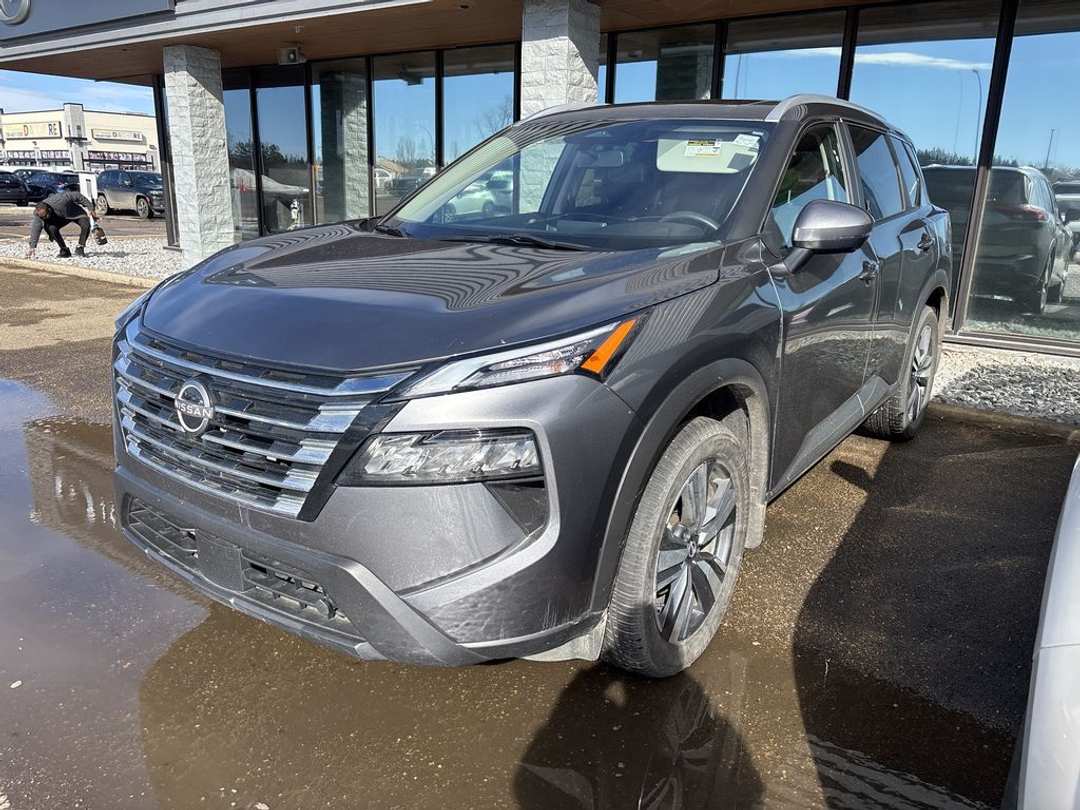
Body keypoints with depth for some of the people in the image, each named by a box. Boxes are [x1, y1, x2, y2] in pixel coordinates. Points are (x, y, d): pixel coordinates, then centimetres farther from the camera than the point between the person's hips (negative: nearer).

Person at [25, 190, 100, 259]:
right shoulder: (38, 214, -25)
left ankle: (80, 248, -14)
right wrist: (32, 247, -26)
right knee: (50, 228, -27)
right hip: (59, 218, 3)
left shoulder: (59, 200, -38)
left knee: (86, 224, -33)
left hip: (75, 213, -3)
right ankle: (64, 250, -9)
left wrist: (90, 208, -21)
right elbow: (35, 230, -22)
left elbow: (77, 196, -26)